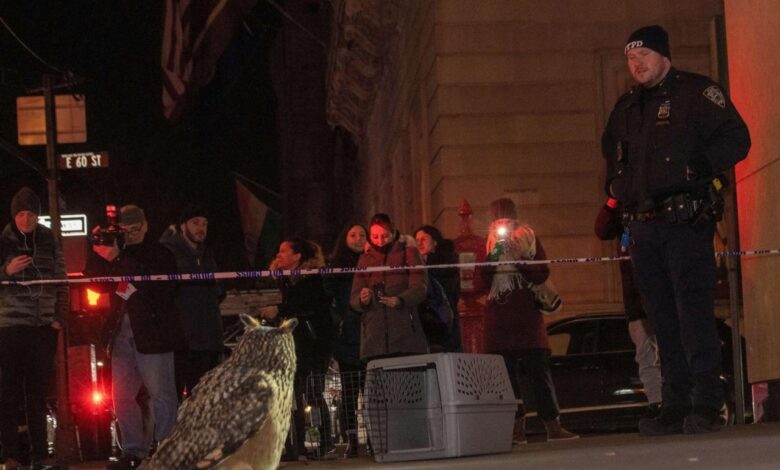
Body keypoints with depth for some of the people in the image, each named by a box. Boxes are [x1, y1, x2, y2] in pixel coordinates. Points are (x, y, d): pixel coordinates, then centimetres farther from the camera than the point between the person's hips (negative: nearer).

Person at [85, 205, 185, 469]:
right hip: (122, 334, 6)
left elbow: (152, 285, -17)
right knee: (122, 397, 6)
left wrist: (114, 260, -20)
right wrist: (98, 254, -4)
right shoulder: (118, 253, 15)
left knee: (161, 395, -6)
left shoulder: (159, 254, -1)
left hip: (152, 334, -6)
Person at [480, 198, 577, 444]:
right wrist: (492, 258, -9)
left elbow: (542, 274, 0)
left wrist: (519, 257, -14)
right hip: (499, 318, 2)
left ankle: (552, 425, -7)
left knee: (538, 368, -6)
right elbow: (482, 282, 5)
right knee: (506, 372, -2)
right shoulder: (490, 243, 11)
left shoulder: (528, 237, 8)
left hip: (527, 315, -2)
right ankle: (517, 428, 0)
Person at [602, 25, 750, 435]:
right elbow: (611, 153, 35)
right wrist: (616, 186, 18)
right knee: (663, 320, 5)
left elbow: (735, 139, -6)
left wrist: (699, 167, -15)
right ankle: (675, 406, 7)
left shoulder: (696, 93, 1)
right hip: (643, 227, 7)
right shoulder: (626, 108, 21)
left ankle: (706, 405, -11)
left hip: (686, 221, -7)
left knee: (694, 311, -12)